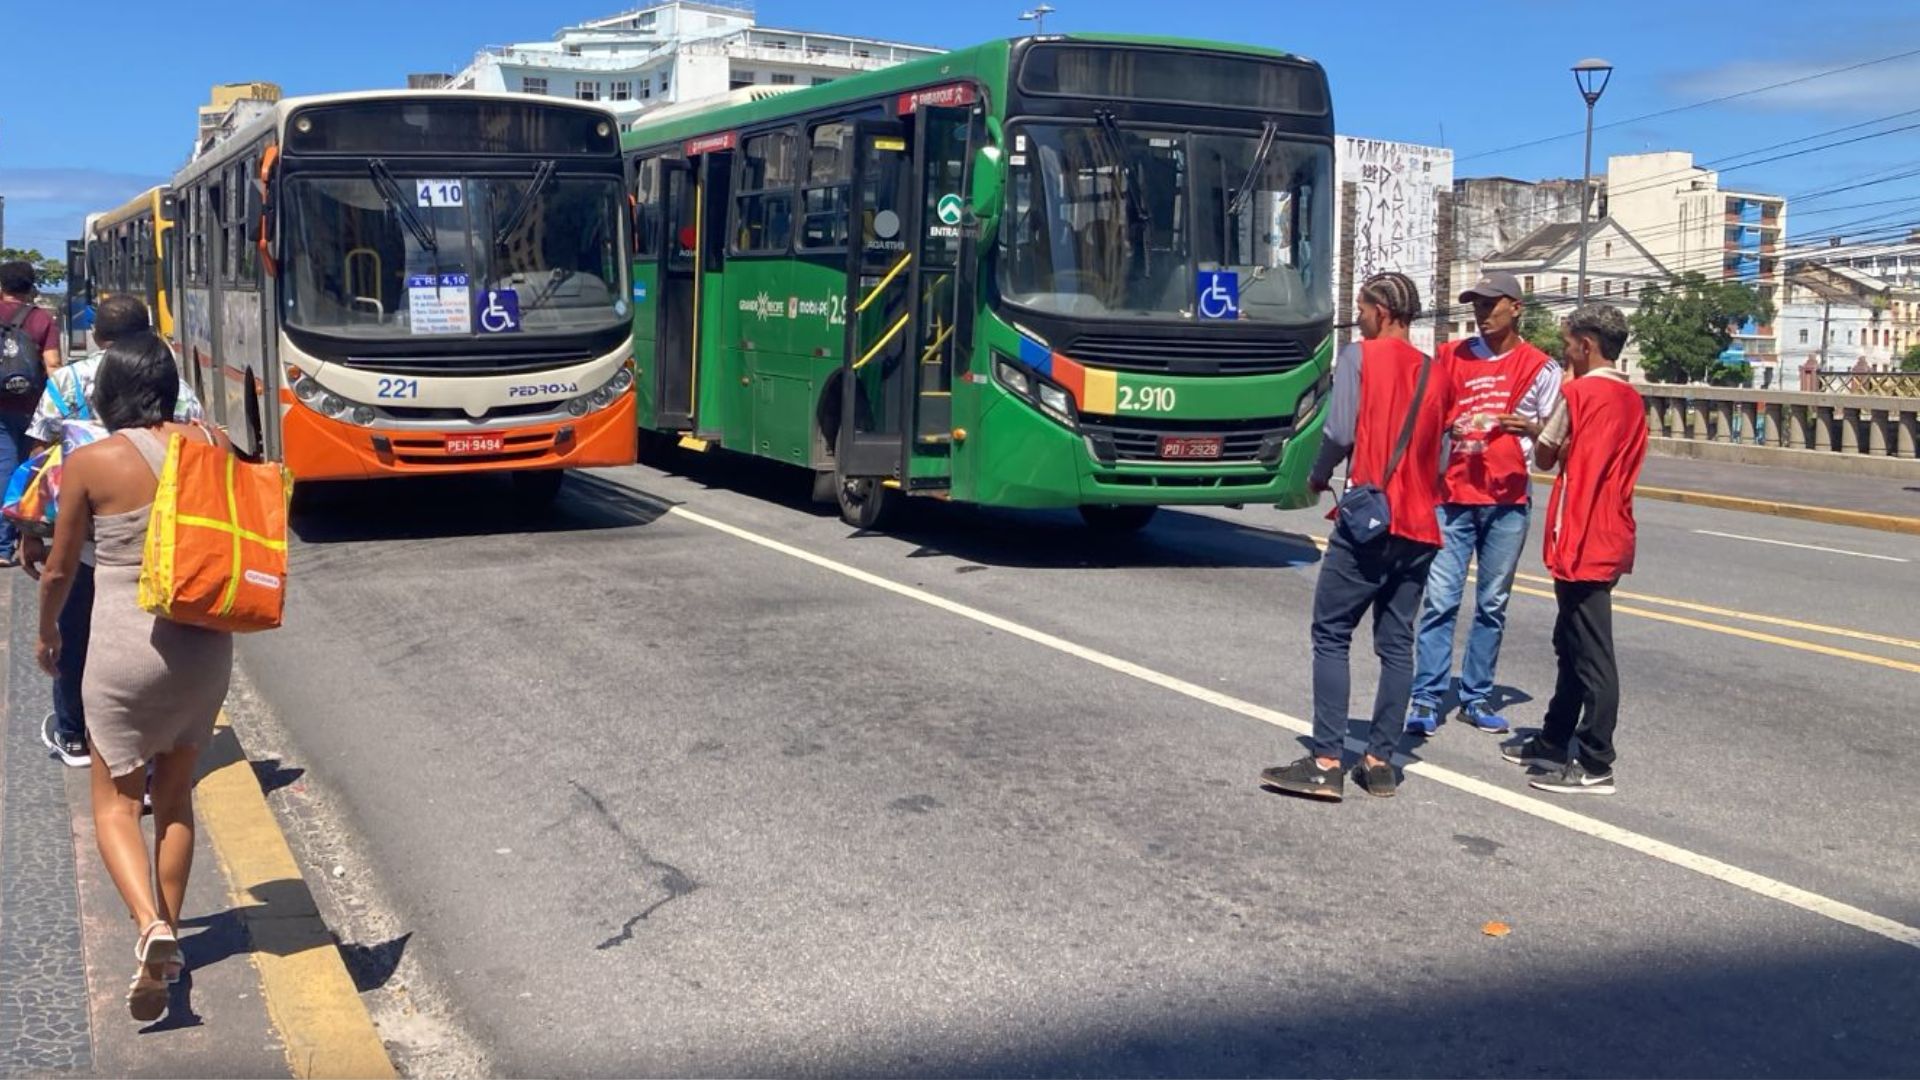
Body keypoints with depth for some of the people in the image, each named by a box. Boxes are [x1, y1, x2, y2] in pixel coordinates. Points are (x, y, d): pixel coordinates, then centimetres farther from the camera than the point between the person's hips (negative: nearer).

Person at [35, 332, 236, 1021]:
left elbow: (60, 568, 2)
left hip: (126, 653, -4)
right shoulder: (211, 444, -1)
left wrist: (46, 630, 20)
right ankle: (168, 933, 27)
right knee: (175, 796, 20)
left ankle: (152, 928, -14)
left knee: (115, 806, 9)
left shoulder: (90, 463, -9)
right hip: (206, 648, 4)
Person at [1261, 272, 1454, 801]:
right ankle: (1381, 761, 10)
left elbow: (1340, 433, -14)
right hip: (1420, 527, 6)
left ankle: (1326, 763, -6)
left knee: (1331, 636, -1)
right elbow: (1442, 452, 12)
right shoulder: (1437, 374, 14)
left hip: (1369, 521, -6)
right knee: (1396, 644, 9)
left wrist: (1318, 476, 3)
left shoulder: (1360, 356, -4)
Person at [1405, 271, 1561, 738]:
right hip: (1454, 494, 0)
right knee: (1441, 599, -7)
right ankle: (1427, 698, -4)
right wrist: (1446, 427, -4)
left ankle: (1477, 697, 16)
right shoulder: (1451, 357, 9)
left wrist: (1530, 427, -16)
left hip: (1508, 499, 0)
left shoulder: (1540, 367, 4)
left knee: (1493, 603, 7)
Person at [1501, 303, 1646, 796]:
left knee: (1591, 654, -6)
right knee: (1572, 645, 19)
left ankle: (1594, 765, -3)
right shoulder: (1631, 400, 12)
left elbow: (1546, 456, -3)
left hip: (1581, 542, -9)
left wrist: (1537, 426, 14)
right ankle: (1556, 741, 28)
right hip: (1610, 540, 9)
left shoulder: (1577, 393, -12)